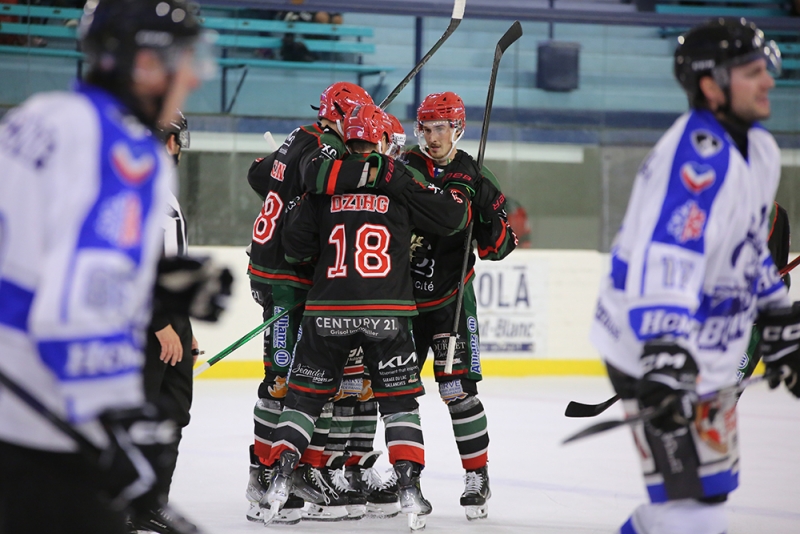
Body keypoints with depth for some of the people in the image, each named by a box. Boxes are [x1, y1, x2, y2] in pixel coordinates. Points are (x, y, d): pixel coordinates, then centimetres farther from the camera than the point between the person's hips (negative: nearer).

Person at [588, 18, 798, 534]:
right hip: (656, 348, -10)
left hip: (712, 351, 10)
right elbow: (666, 257, -35)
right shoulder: (696, 154, -25)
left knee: (714, 484, 21)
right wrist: (664, 351, -44)